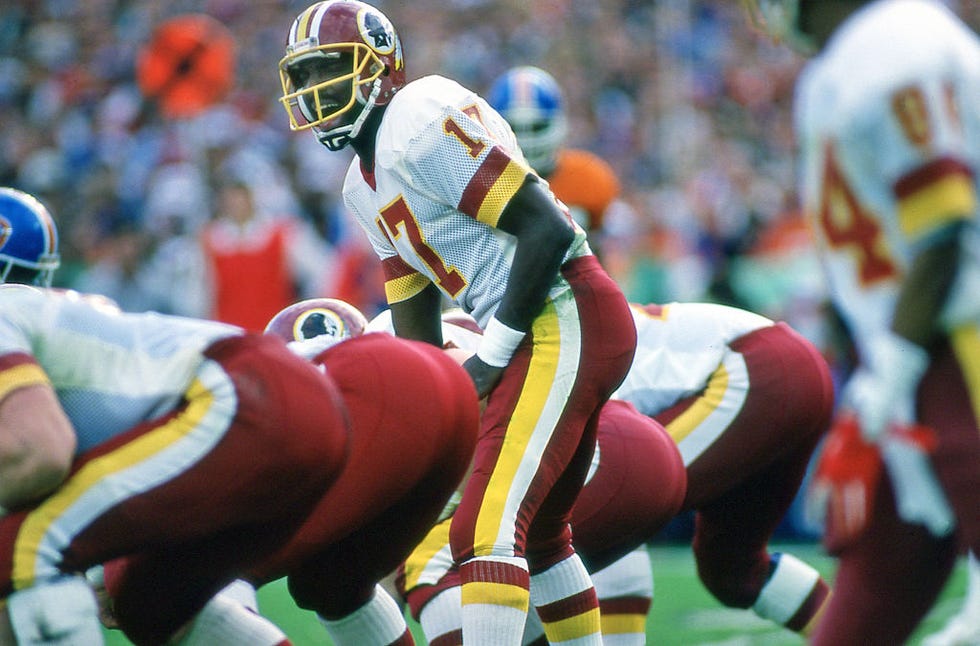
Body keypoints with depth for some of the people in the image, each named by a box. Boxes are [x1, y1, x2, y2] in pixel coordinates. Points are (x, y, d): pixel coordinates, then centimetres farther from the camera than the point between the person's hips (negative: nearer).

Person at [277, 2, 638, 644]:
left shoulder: (421, 123, -14)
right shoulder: (365, 188, 17)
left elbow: (549, 229, -19)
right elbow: (416, 324, 22)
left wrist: (493, 354, -15)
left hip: (565, 321, -11)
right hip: (546, 332, 11)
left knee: (488, 530, -17)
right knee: (537, 530, 23)